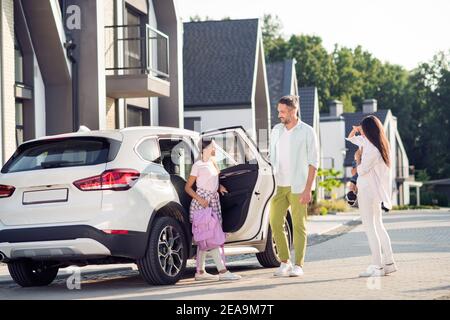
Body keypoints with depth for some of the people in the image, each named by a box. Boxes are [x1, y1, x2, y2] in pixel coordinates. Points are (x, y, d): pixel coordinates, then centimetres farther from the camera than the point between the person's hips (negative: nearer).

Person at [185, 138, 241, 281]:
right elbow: (188, 187, -7)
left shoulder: (213, 162, 11)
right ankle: (222, 271, -17)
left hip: (213, 201, 8)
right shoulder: (198, 165, -11)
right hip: (202, 202, -8)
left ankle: (200, 271, 14)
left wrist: (219, 186, 6)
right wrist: (199, 199, -19)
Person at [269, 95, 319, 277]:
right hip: (279, 186, 5)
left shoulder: (307, 132, -4)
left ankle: (298, 265, 3)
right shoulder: (276, 131, 11)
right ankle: (285, 262, 11)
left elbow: (313, 162, -5)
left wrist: (308, 189, -12)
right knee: (275, 223, 0)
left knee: (299, 226, -2)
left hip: (298, 187, -5)